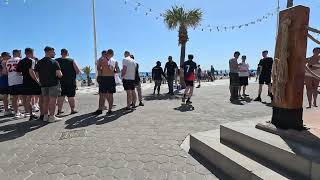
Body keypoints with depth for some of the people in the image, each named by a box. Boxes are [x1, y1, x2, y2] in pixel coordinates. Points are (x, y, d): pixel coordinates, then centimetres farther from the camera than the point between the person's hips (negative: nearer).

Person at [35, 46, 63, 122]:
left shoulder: (39, 63, 8)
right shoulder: (54, 62, -11)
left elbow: (37, 75, 10)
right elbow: (59, 74, -19)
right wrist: (60, 74, 2)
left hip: (43, 84, 6)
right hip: (54, 84, -6)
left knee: (45, 100, 14)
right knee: (53, 100, -2)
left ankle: (45, 116, 22)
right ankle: (52, 117, 2)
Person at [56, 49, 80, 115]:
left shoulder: (57, 61, 0)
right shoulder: (72, 61, -6)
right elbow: (78, 71, -6)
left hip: (61, 82, 2)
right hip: (71, 82, -2)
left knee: (61, 96, 10)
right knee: (71, 96, 4)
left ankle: (59, 110, 15)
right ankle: (73, 110, 10)